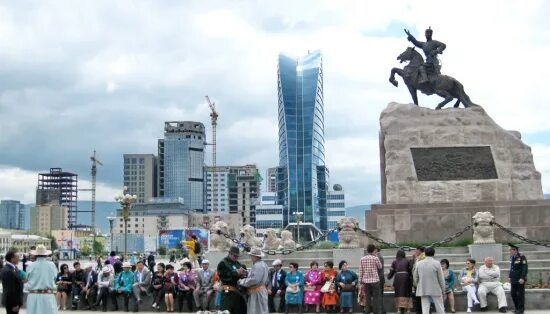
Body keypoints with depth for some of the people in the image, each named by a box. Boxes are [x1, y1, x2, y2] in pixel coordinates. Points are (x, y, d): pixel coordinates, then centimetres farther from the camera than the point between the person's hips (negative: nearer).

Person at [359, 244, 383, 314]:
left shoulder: (362, 259, 1)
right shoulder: (375, 258, -9)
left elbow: (360, 270, 2)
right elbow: (380, 266, 7)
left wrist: (361, 279, 12)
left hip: (366, 280, 4)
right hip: (375, 280, -4)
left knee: (367, 297, 9)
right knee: (376, 297, 2)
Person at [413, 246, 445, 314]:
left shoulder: (419, 263, 2)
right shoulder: (437, 263, -8)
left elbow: (415, 277, 6)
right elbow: (441, 279, -5)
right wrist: (443, 290, 4)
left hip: (423, 291, 3)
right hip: (435, 290, -3)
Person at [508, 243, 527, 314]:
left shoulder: (522, 257, -11)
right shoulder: (511, 257, 11)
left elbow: (525, 268, -14)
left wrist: (522, 278, -19)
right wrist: (509, 276, 16)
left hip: (520, 280, -7)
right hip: (513, 279, 7)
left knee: (520, 294, -2)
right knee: (513, 294, 8)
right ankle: (517, 308, 21)